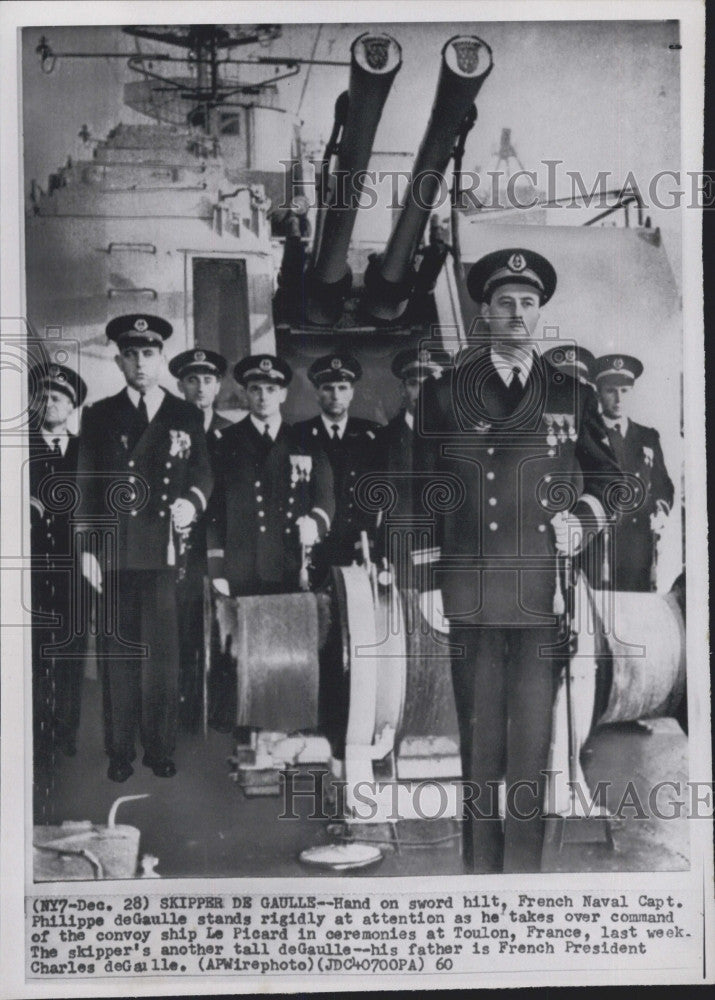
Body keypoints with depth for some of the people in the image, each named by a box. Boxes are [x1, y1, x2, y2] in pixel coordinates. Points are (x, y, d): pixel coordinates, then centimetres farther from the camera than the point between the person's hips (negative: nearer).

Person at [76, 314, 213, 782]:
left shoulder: (186, 416, 11)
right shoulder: (99, 416, 10)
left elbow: (203, 474, 10)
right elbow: (86, 486, 8)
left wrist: (191, 502, -12)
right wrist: (87, 548, 2)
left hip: (166, 549, 0)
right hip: (116, 551, 0)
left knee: (164, 651, 0)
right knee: (120, 651, 4)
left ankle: (161, 747, 11)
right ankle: (120, 751, 12)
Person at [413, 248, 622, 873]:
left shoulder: (573, 396, 11)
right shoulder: (443, 393, 7)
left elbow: (610, 477, 23)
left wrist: (585, 515, 4)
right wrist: (424, 584, 4)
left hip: (543, 595, 1)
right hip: (470, 595, -1)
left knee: (533, 742, 3)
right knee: (478, 740, 4)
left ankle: (525, 869, 14)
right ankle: (481, 867, 15)